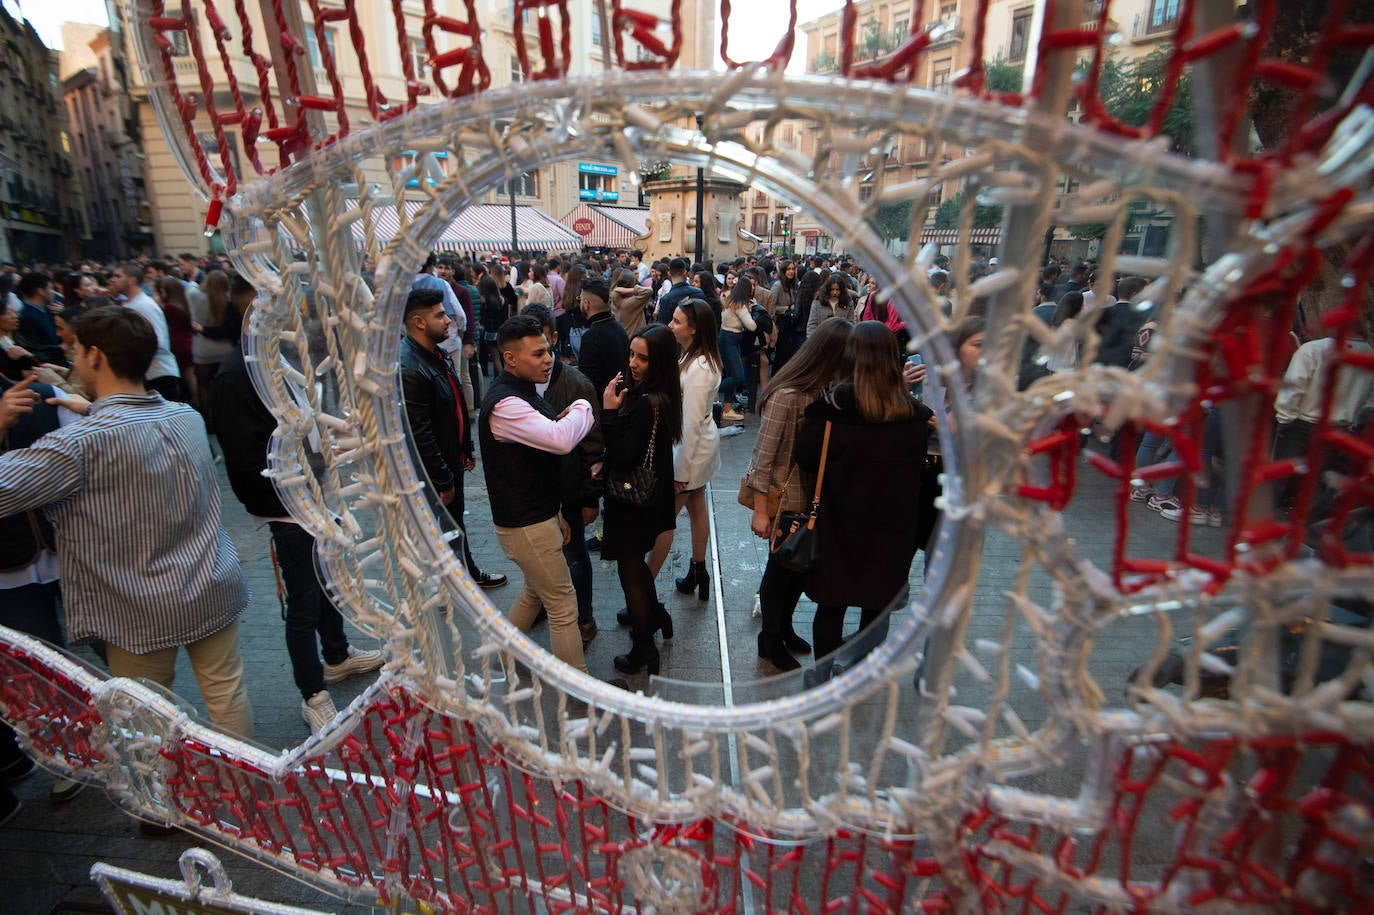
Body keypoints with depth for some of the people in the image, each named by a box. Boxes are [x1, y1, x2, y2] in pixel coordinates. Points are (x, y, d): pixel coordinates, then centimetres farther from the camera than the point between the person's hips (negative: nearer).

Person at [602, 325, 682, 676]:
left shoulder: (646, 404, -29)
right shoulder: (663, 395, -1)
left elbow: (620, 456, -28)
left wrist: (610, 412, -24)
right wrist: (616, 403, -5)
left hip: (634, 500, -9)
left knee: (629, 568, 9)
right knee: (636, 561, 28)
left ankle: (643, 649, 26)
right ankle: (655, 616, 49)